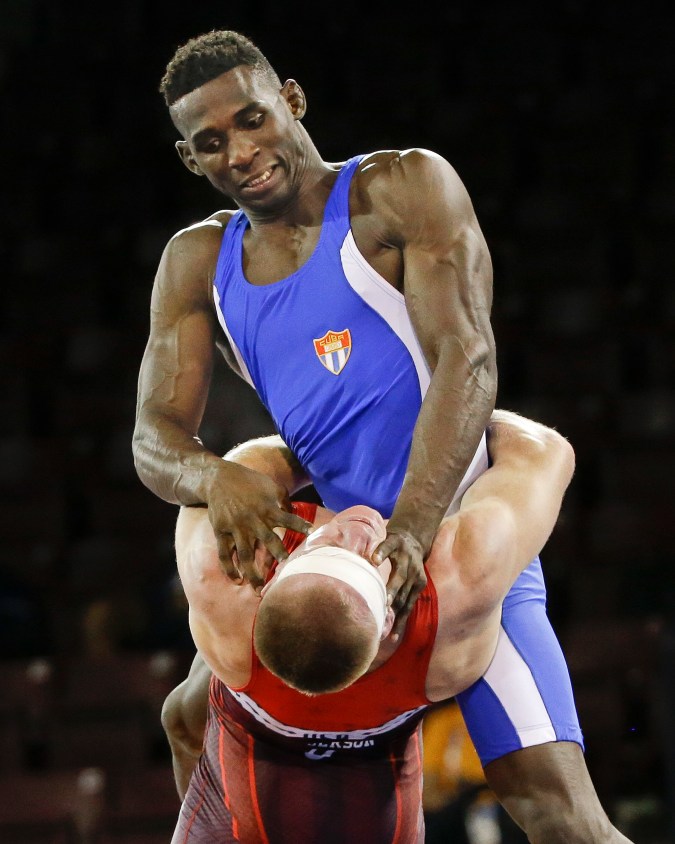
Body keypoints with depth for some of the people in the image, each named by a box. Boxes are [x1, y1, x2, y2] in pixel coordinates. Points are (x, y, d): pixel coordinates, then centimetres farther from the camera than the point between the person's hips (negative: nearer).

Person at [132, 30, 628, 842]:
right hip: (332, 549, 7)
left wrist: (410, 533, -33)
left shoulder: (405, 189, -8)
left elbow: (467, 361, -20)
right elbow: (154, 437, -1)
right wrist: (216, 479, -27)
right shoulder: (197, 264, 8)